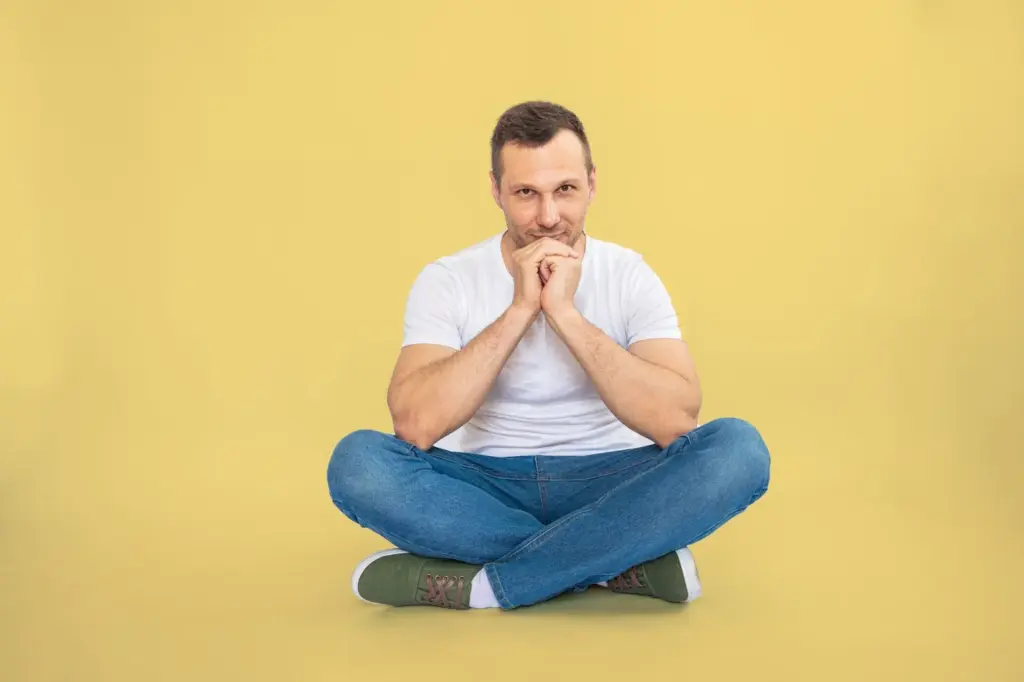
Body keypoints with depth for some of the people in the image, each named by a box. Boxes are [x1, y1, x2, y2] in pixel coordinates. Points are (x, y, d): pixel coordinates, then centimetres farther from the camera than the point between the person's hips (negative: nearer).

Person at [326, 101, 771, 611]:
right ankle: (624, 563, -23)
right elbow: (415, 427, -22)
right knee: (357, 461, -28)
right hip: (488, 488, 1)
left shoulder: (630, 276, -6)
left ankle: (477, 584, -26)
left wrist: (565, 313, -25)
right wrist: (520, 309, -24)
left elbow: (676, 421, -20)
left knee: (737, 448, -28)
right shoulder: (446, 281, -6)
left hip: (607, 484, 0)